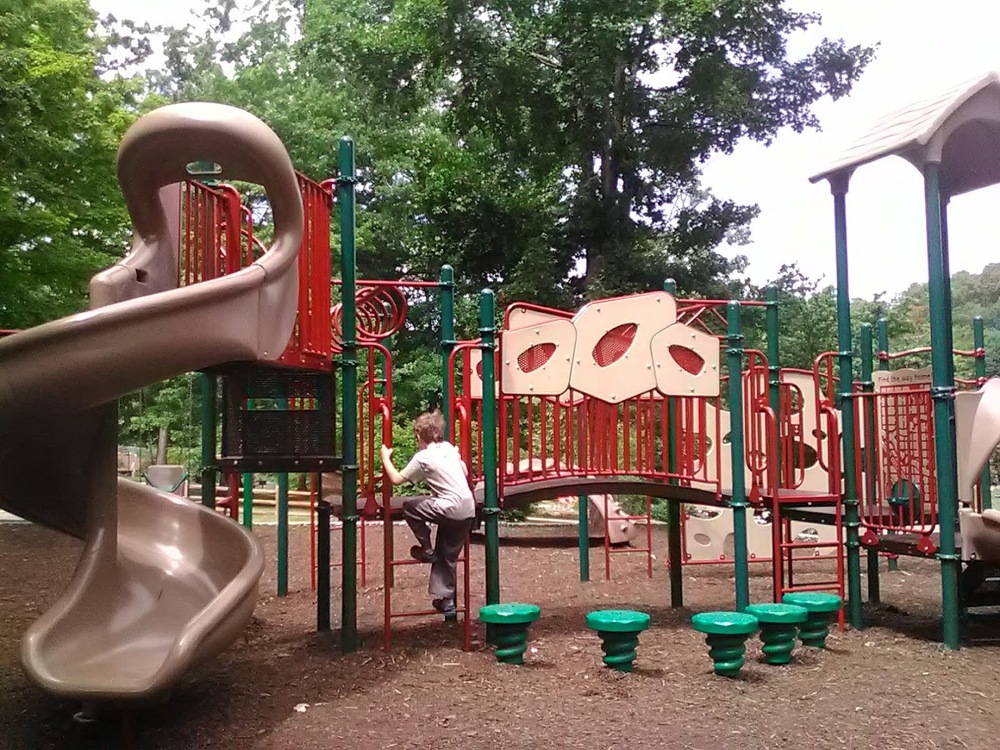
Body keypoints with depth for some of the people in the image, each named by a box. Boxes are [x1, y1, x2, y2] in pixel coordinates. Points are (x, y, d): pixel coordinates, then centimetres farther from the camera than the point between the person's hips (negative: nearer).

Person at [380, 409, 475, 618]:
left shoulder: (422, 457, -6)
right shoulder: (449, 448, 13)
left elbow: (396, 479, -1)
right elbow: (465, 472, 24)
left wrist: (386, 459, 12)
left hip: (451, 509, -8)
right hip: (469, 509, 8)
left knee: (409, 507, 10)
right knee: (447, 557, 18)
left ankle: (426, 549, 16)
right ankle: (446, 600, 20)